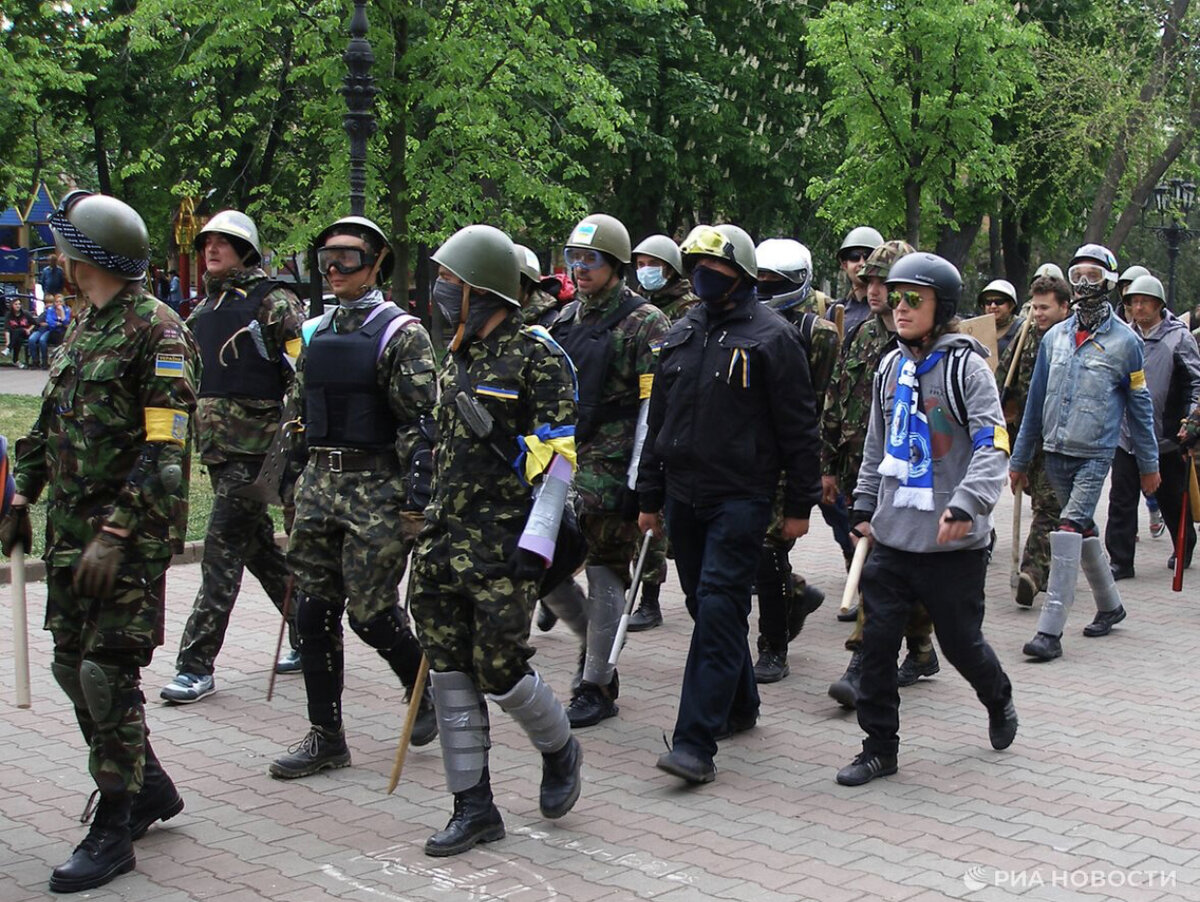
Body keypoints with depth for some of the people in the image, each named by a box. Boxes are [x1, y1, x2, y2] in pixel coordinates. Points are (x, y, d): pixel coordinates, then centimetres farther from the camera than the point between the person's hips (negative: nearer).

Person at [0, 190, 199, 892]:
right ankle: (150, 788, 28)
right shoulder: (87, 326, 14)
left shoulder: (157, 331, -13)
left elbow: (165, 448, -20)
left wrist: (115, 534, -24)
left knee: (108, 674, -6)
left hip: (131, 535, -9)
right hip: (72, 529, 9)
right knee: (73, 665, 12)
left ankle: (115, 830, 7)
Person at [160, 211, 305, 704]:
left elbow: (303, 372, -11)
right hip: (216, 443, 9)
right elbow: (190, 371, 26)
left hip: (254, 443, -8)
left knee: (223, 548, -9)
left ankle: (196, 665, -5)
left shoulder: (272, 302, -8)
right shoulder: (205, 307, 16)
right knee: (258, 545, 14)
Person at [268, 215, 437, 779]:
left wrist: (416, 501, -17)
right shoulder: (317, 332, 13)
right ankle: (325, 737, 15)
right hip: (319, 483, 7)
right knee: (313, 611, 5)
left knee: (370, 610, -4)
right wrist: (291, 483, 16)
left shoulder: (401, 334, -8)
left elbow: (420, 423, -13)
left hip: (378, 489, -7)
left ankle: (425, 687, 25)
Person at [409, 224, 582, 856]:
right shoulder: (458, 353, 15)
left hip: (504, 539, -8)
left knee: (500, 665, -6)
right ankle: (474, 808, 15)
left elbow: (558, 452, -14)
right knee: (450, 668, 6)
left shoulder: (535, 354, -9)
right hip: (447, 536, 8)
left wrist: (537, 538, -20)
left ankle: (559, 751, 25)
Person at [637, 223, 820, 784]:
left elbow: (798, 426, -5)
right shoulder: (680, 336, 13)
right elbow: (658, 419, 18)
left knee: (719, 612, -11)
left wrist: (799, 505, -6)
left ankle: (697, 743, -13)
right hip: (684, 497, 7)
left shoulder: (770, 335, -5)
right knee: (705, 607, 14)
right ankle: (739, 707, 32)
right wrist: (649, 496, 16)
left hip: (741, 498, -7)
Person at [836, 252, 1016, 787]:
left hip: (953, 541, -5)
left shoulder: (966, 366, -8)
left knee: (960, 641, 9)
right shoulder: (890, 368, 11)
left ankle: (998, 701, 40)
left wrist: (966, 505, -30)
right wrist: (864, 507, 18)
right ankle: (879, 747, 12)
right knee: (877, 639, 0)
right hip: (892, 537, 5)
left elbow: (992, 445, -17)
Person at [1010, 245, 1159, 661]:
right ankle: (1109, 605, 36)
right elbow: (1036, 401, 14)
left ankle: (1050, 630, -18)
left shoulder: (1124, 341, -2)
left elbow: (1140, 405, 5)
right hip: (1055, 453, 5)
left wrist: (1149, 464, 8)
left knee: (1069, 530, -17)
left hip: (1095, 455, -5)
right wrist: (1019, 459, 14)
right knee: (1084, 531, 16)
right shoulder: (1054, 337, 9)